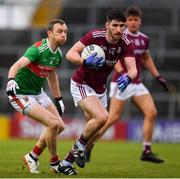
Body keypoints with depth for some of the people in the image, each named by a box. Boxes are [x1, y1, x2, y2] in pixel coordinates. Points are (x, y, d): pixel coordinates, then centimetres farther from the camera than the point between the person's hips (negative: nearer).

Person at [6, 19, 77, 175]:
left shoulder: (58, 54, 2)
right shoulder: (37, 50, -24)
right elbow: (17, 65, -39)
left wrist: (58, 99, 25)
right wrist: (11, 80, -59)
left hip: (38, 92, 9)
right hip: (21, 94, -9)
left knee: (60, 126, 8)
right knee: (53, 123, -18)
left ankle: (33, 157, 22)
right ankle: (54, 163, 1)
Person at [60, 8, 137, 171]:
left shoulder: (126, 44, -12)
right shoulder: (95, 36, -23)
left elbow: (132, 69, -22)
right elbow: (71, 54, -25)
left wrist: (128, 77, -45)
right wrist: (85, 62, -44)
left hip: (100, 89, 6)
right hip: (81, 84, -6)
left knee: (92, 131, 11)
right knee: (102, 117, -28)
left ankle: (66, 163, 28)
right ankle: (80, 146, -3)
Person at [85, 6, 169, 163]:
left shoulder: (144, 39, 10)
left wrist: (158, 76, 22)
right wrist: (122, 72, -36)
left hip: (137, 83, 6)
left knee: (152, 113, -6)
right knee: (113, 118, -12)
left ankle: (147, 151, 2)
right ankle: (88, 146, 2)